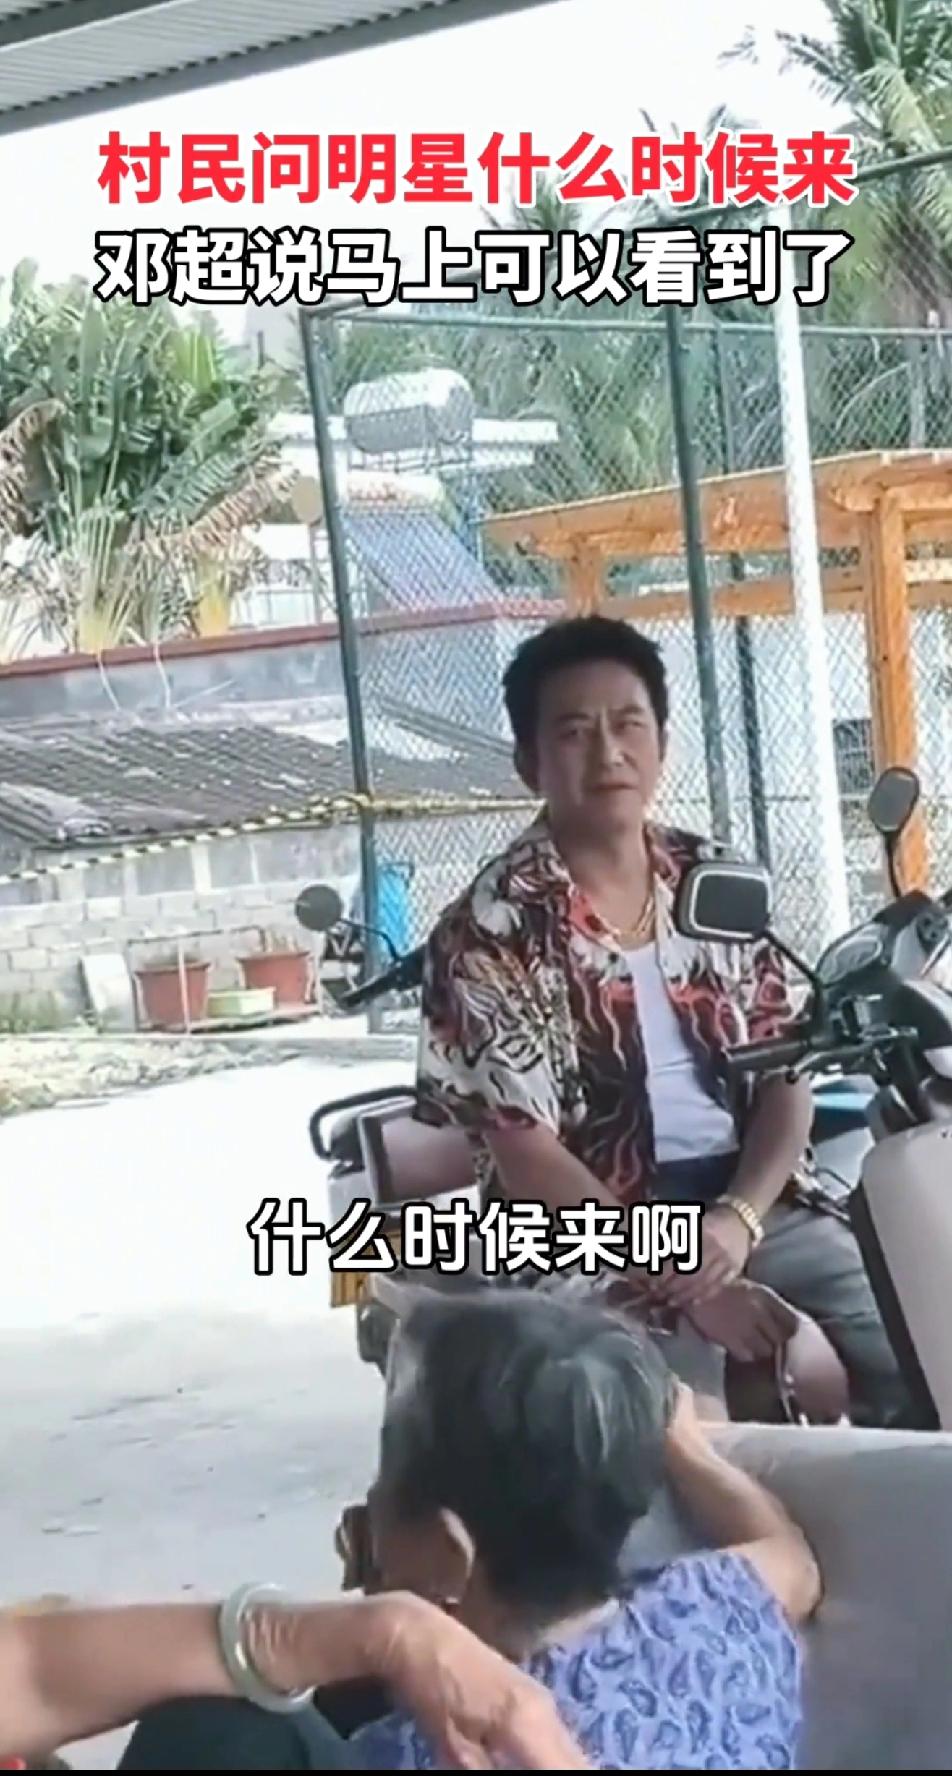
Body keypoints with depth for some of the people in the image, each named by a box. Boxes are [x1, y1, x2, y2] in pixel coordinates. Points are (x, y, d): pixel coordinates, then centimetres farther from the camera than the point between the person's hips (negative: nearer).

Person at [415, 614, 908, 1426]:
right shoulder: (492, 932, -7)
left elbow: (787, 1071, 6)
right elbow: (524, 1155, -12)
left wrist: (735, 1221, -13)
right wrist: (686, 1280, -18)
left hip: (760, 1203, 5)